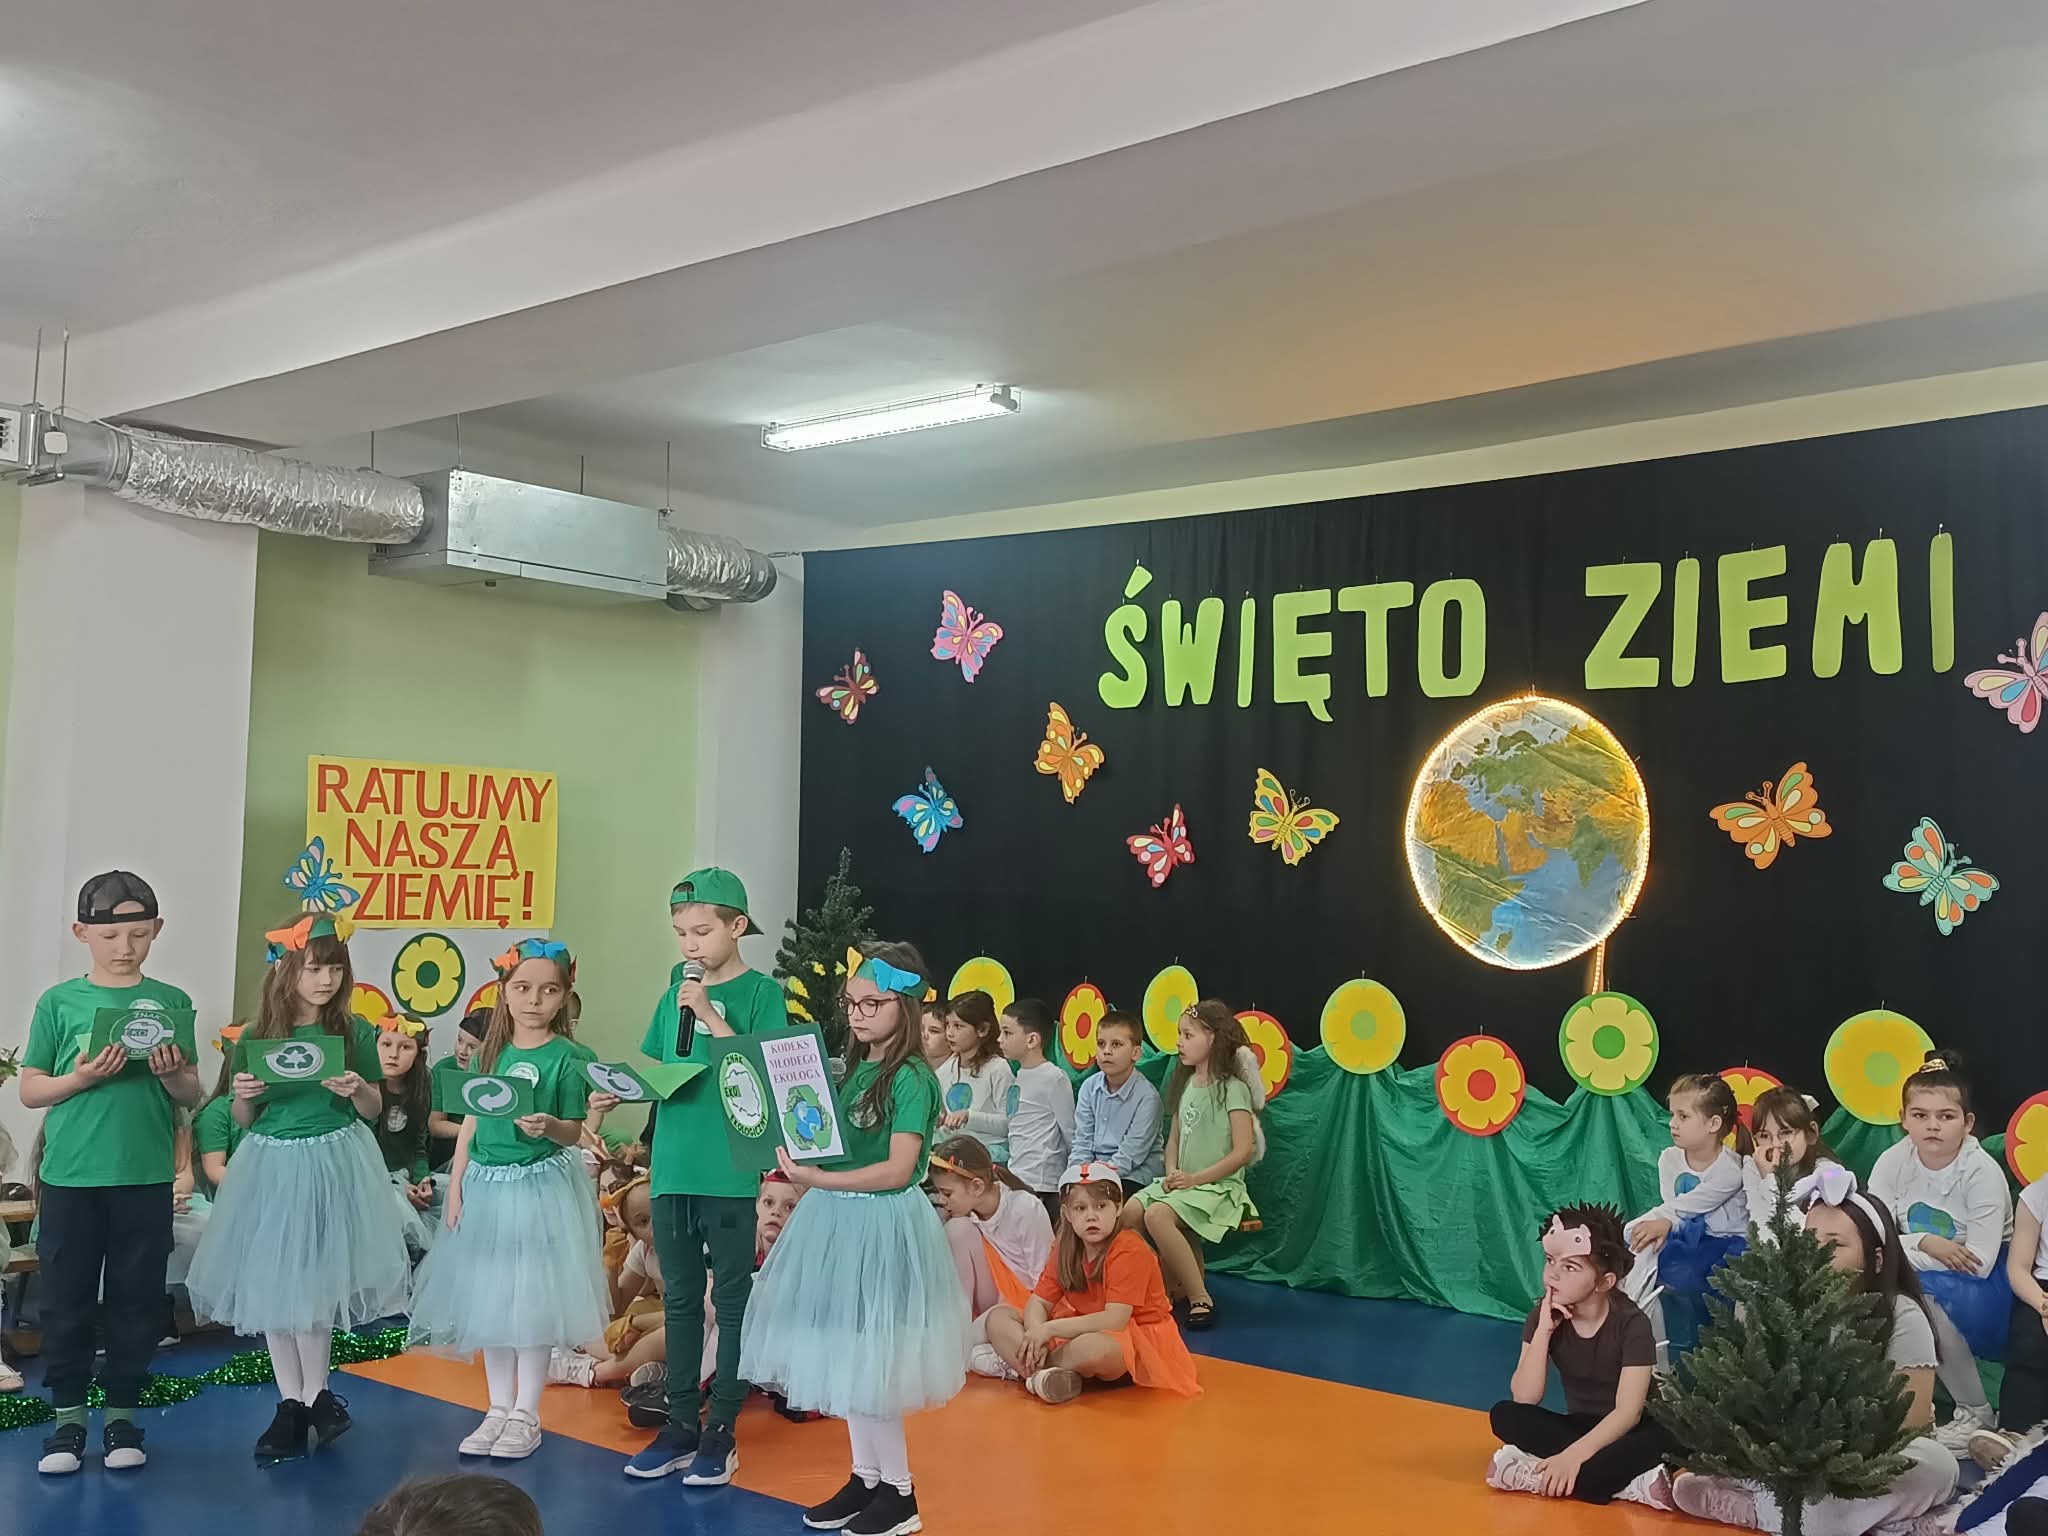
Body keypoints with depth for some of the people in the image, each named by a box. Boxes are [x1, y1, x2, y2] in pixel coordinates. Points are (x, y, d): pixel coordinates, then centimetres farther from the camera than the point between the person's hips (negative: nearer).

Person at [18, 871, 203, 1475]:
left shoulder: (171, 1002, 3)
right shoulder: (59, 1002, 1)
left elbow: (193, 1097, 5)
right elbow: (29, 1090, 2)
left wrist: (173, 1075, -16)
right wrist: (80, 1078, -16)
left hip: (146, 1177, 1)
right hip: (70, 1176, 0)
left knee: (136, 1301, 7)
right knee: (65, 1300, 7)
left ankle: (121, 1416, 21)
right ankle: (68, 1418, 21)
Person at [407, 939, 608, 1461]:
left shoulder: (568, 1057, -8)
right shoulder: (490, 1052, 5)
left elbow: (574, 1133, -7)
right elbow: (470, 1124, 8)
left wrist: (548, 1126, -28)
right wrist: (456, 1188, 4)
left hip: (540, 1188, -5)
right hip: (486, 1185, 5)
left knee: (533, 1302, 1)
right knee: (487, 1302, 11)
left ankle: (526, 1415, 13)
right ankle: (498, 1408, 24)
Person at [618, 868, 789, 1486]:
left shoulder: (761, 992, -5)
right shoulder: (676, 991, 10)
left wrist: (710, 1016, -19)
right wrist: (617, 1091, -5)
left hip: (731, 1172, -5)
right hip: (673, 1169, 6)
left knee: (733, 1301, 4)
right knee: (680, 1300, 14)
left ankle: (722, 1433, 14)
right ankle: (681, 1426, 24)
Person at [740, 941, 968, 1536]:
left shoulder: (911, 1078, -14)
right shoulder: (851, 1069, 10)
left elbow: (898, 1170, -20)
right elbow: (829, 1148, 13)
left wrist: (820, 1179, -27)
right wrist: (800, 1167, -6)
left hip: (880, 1225, -8)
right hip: (835, 1220, 8)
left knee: (867, 1361, -3)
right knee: (842, 1358, 13)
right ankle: (865, 1477, 27)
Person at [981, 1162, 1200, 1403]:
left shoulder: (1129, 1250, -20)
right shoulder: (1066, 1250, 1)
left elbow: (1114, 1321, -28)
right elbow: (1038, 1303, 0)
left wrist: (1049, 1328, -27)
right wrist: (1036, 1335, -24)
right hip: (1079, 1333, 7)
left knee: (1092, 1347, -42)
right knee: (999, 1318, -4)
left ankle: (1019, 1366, -15)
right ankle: (1045, 1375, -27)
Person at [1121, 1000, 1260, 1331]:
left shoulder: (1232, 1089, -9)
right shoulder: (1185, 1085, 14)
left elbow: (1243, 1152, -14)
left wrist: (1195, 1178, -17)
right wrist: (1172, 1173, -2)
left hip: (1219, 1186, -7)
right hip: (1182, 1183, 7)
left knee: (1157, 1215, -31)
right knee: (1129, 1211, -18)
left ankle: (1200, 1298, -21)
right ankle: (1171, 1285, -2)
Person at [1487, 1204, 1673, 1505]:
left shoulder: (1631, 1323, -19)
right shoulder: (1543, 1315, -8)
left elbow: (1628, 1412, -27)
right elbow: (1524, 1399, -17)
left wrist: (1574, 1455, -40)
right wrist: (1544, 1329, -26)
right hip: (1579, 1427, 4)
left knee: (1663, 1436, -38)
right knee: (1505, 1415, -23)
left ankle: (1537, 1474, -38)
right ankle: (1631, 1482, -28)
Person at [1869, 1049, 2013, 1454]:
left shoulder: (1983, 1172, -21)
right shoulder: (1892, 1162, -11)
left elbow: (1979, 1262, -24)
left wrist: (1907, 1249, -20)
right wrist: (1924, 1243, -28)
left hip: (1980, 1293, -4)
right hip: (1915, 1280, 4)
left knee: (1921, 1292, -32)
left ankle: (1975, 1412, -10)